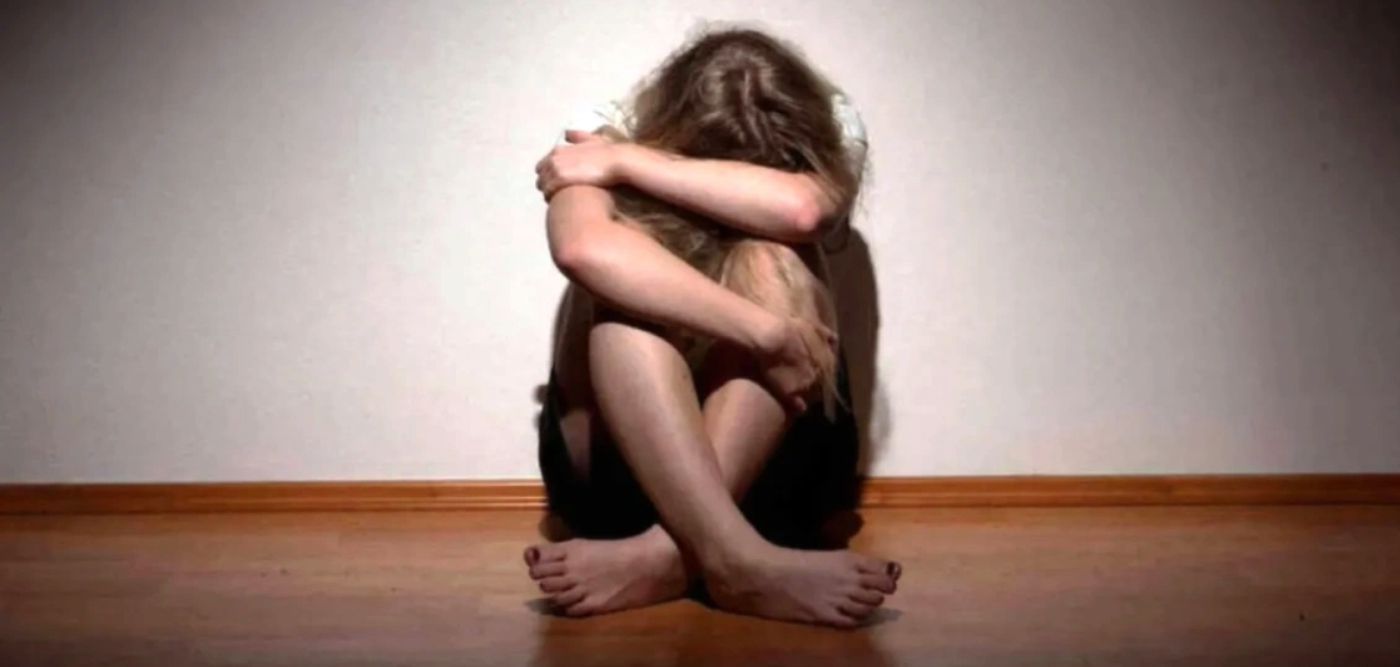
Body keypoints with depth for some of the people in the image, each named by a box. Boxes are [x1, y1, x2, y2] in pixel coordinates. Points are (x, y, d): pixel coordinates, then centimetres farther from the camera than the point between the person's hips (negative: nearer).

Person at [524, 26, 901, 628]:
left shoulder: (829, 133, -7)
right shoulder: (599, 152, -12)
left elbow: (800, 207, -32)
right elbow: (582, 248, -36)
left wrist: (625, 164, -23)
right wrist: (766, 333, -40)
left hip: (774, 463, 1)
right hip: (615, 465, 0)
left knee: (769, 267, -26)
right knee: (625, 293, -29)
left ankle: (664, 555, -38)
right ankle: (736, 558, -44)